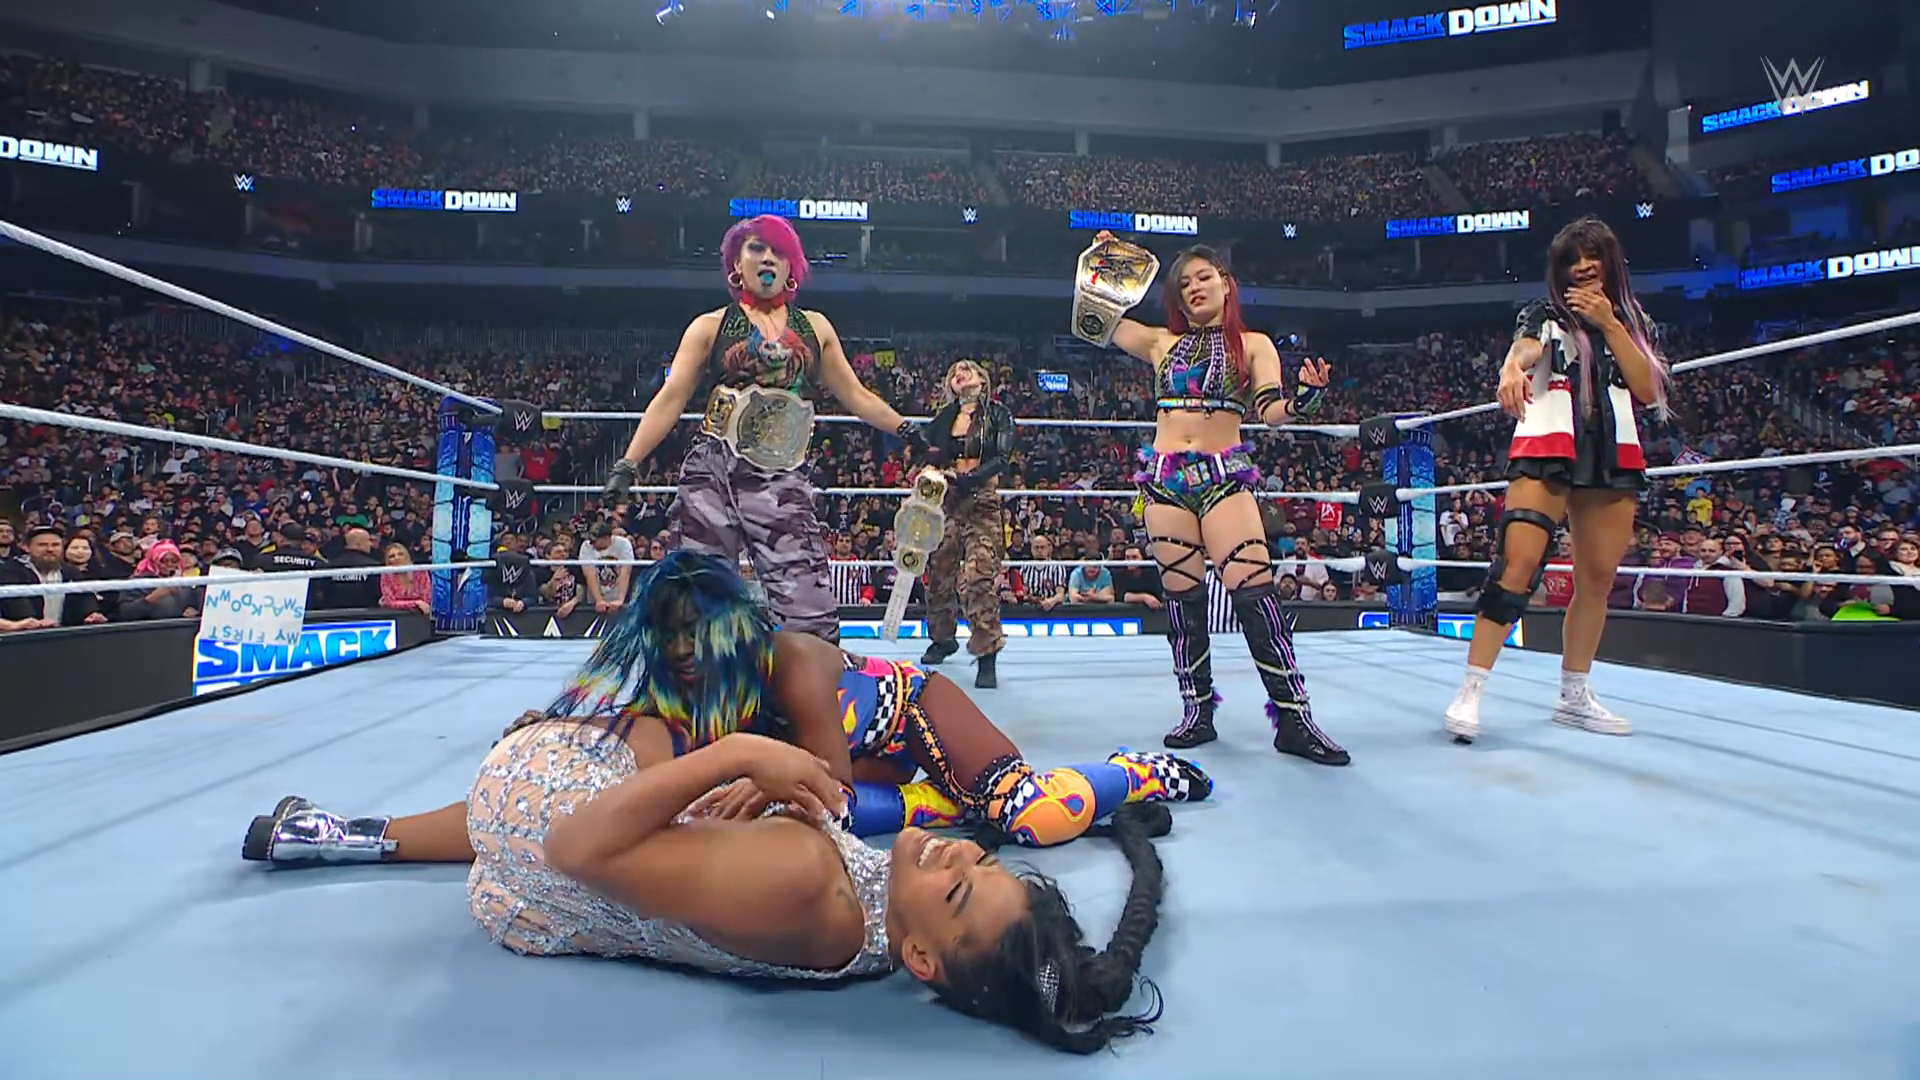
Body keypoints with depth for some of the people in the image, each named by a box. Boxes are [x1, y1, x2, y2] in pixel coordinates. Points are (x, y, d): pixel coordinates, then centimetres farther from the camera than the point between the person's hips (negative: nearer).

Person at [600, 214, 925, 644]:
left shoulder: (814, 327, 16)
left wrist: (909, 431, 9)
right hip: (712, 476, 0)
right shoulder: (710, 327, 10)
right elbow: (670, 399, 5)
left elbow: (855, 396, 18)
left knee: (814, 616, -9)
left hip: (782, 484, 1)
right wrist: (628, 464, -4)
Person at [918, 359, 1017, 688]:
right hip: (946, 501, 4)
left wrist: (969, 480, -19)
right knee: (939, 572, 9)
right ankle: (943, 638, 31)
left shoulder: (998, 415, 5)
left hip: (982, 503, -4)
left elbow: (1001, 458, -7)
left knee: (979, 575, -18)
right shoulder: (942, 419, 16)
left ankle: (986, 656, -16)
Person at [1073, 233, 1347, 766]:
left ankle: (1293, 718, -10)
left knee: (1255, 591, -14)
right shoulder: (1161, 342, 16)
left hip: (1225, 475, -3)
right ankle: (1198, 711, 12)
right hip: (1165, 477, 3)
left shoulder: (1253, 344, 10)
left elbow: (1269, 410, -2)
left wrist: (1303, 398, -21)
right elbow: (1091, 321, 18)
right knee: (1181, 597, 2)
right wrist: (1097, 269, 10)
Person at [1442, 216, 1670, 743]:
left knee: (1598, 577, 5)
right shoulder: (1544, 315, 9)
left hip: (1614, 457, 5)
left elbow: (1648, 391, 4)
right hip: (1547, 448, -4)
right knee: (1517, 565, -17)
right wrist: (1511, 371, -39)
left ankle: (1574, 695, 18)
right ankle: (1470, 693, -16)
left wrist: (1608, 324, -2)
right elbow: (1521, 353, -14)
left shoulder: (1634, 322, 18)